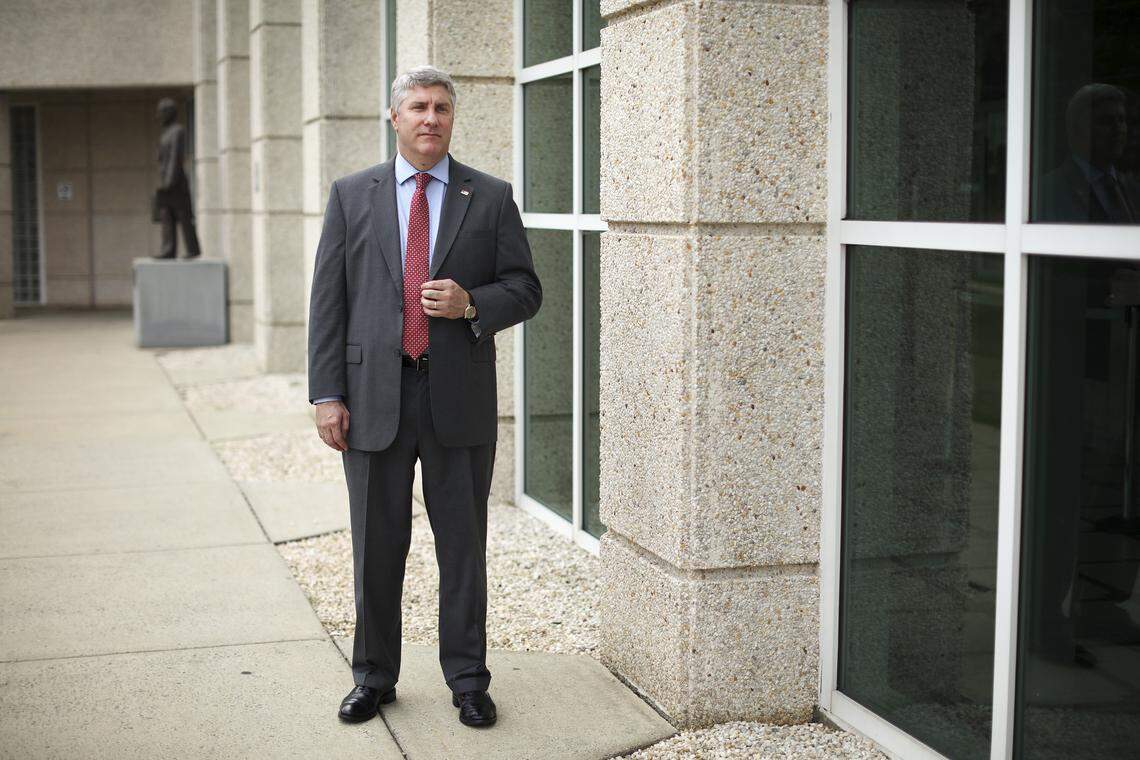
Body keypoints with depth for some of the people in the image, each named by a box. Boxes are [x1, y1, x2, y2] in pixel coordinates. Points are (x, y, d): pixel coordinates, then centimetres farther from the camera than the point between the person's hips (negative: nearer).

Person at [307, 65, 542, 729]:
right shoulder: (351, 196, 7)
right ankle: (375, 678, 23)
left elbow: (526, 289, 6)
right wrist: (328, 394, -3)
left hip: (459, 399, 0)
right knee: (377, 546, 9)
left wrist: (472, 303, -14)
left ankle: (468, 680, 19)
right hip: (374, 398, 1)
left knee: (464, 547, 7)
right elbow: (328, 300, 4)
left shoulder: (491, 197, 5)